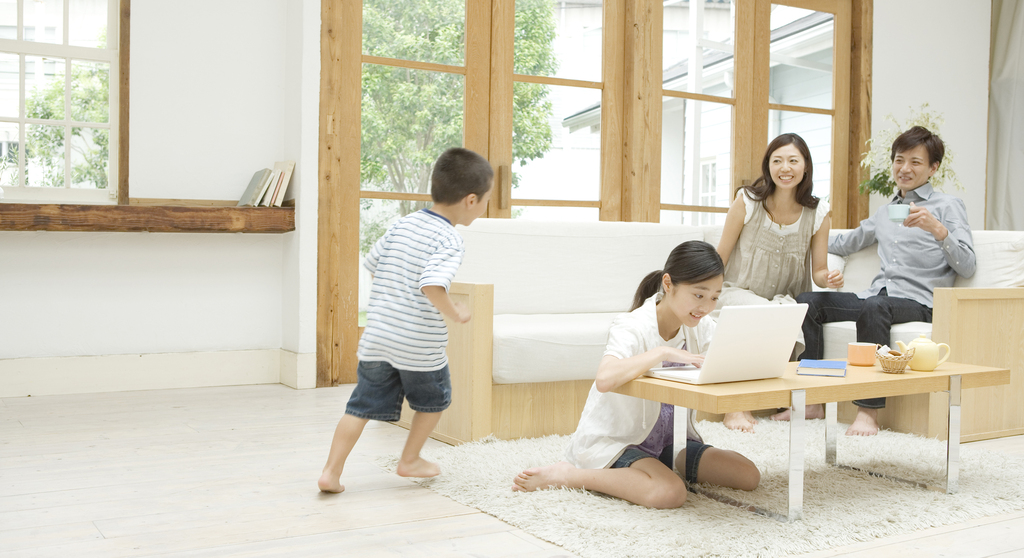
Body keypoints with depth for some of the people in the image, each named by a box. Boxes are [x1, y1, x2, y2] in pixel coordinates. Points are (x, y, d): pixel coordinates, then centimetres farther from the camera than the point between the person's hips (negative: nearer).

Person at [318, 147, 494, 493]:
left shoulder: (401, 225, 8)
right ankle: (410, 460, 32)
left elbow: (371, 263, 16)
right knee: (434, 400, 21)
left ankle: (331, 471, 7)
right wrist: (456, 314, -13)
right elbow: (432, 286, -29)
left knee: (361, 406, 11)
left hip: (377, 337, 5)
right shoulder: (449, 240, -14)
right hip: (420, 345, -5)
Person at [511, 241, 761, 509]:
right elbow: (605, 379, -41)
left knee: (749, 476, -5)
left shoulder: (701, 327, -1)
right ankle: (566, 474, -12)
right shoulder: (633, 327, -23)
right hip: (611, 440, -8)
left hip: (666, 439, 8)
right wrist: (662, 352, -39)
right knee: (670, 492, -34)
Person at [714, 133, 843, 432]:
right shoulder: (747, 201, -7)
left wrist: (830, 279, -18)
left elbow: (818, 271, 5)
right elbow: (719, 260, -2)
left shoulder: (819, 212, -1)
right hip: (740, 293, -2)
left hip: (789, 299, 3)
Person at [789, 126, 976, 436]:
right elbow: (845, 243, 40)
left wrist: (938, 229, -18)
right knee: (808, 301, -16)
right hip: (876, 296, 6)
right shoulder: (885, 212, 27)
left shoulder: (948, 206, 9)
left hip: (918, 302, -6)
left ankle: (869, 410, -38)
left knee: (873, 306, -39)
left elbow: (967, 267, -4)